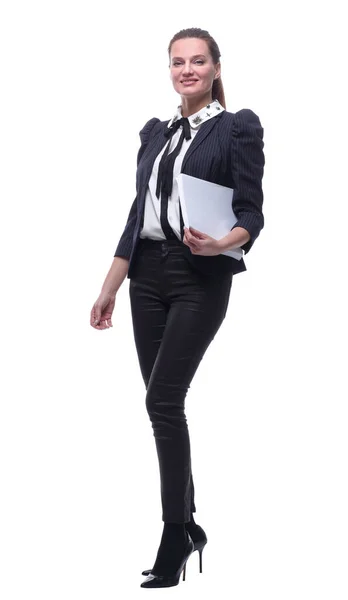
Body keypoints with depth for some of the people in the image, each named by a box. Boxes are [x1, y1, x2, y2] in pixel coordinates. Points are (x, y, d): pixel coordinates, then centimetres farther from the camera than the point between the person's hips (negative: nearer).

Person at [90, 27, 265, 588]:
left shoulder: (239, 127, -1)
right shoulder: (155, 131, 15)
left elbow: (252, 212, -7)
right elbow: (138, 211, 15)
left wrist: (219, 243, -28)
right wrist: (110, 288, 13)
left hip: (200, 279, -6)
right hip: (148, 276, 6)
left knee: (163, 400, -14)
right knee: (164, 404, 7)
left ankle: (174, 537, -4)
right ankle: (188, 525, 20)